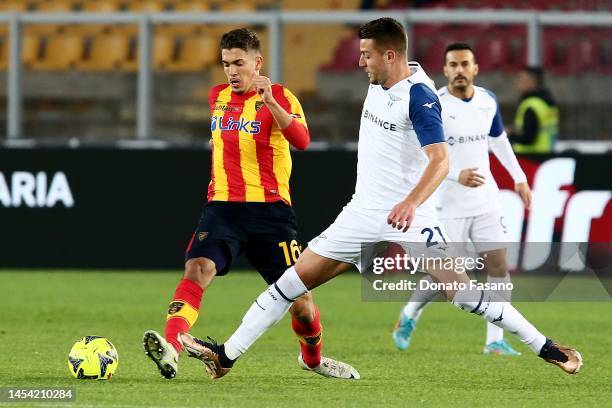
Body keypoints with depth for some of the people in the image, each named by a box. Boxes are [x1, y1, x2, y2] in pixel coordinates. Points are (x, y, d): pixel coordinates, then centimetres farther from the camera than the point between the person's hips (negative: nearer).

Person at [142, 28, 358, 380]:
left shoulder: (280, 97, -4)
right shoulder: (218, 96, 13)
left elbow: (302, 140, -24)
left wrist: (269, 102, -35)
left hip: (270, 209, -3)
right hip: (223, 206, 3)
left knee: (298, 294, 4)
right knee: (198, 268, -25)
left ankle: (313, 358, 33)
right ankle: (170, 348, -42)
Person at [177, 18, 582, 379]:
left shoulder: (419, 96, -19)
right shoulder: (378, 83, 5)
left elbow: (440, 160, -31)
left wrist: (411, 202, -46)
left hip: (409, 215, -7)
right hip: (365, 212, 7)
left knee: (458, 288, -18)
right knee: (294, 279, 3)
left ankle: (545, 346, -8)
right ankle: (227, 356, 6)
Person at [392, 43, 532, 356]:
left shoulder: (488, 101, 4)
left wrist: (518, 177, 20)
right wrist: (456, 175, -33)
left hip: (485, 200, 5)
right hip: (448, 205, -5)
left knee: (498, 264, -4)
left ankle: (495, 340, 2)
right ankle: (409, 316, 28)